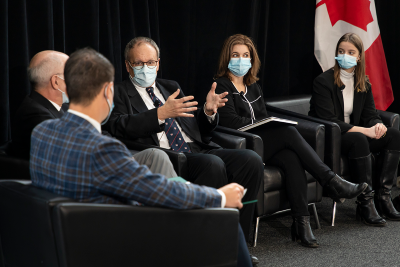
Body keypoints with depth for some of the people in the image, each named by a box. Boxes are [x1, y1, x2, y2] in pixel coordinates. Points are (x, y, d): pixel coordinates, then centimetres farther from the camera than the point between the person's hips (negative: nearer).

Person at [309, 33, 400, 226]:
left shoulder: (364, 84, 9)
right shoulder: (323, 81, -12)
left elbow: (370, 114, 8)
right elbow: (328, 121, -20)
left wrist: (377, 125, -19)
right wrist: (364, 130, -26)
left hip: (352, 134, 7)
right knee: (358, 139, -36)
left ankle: (383, 197, -17)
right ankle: (365, 204, -32)